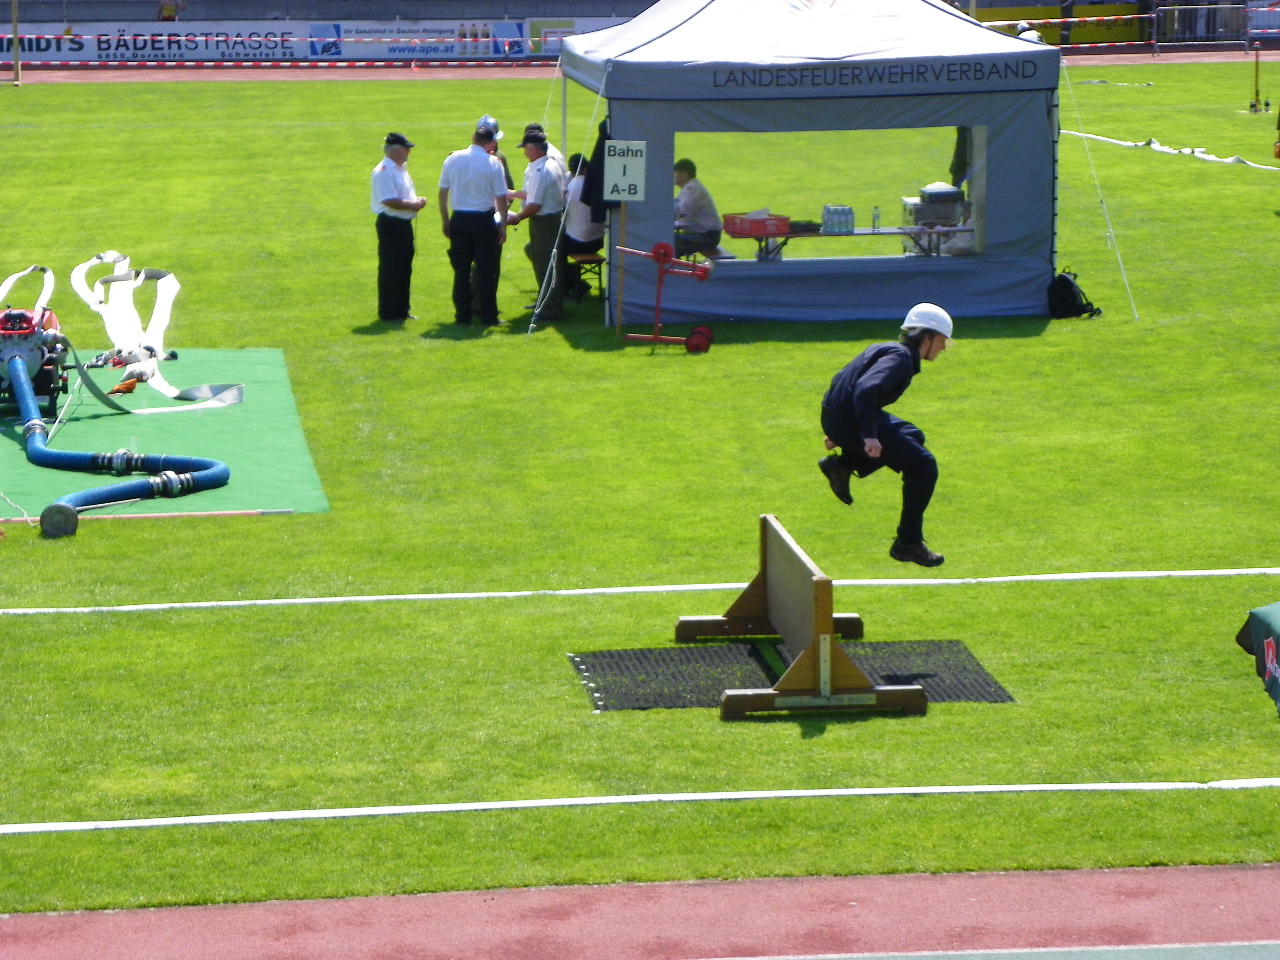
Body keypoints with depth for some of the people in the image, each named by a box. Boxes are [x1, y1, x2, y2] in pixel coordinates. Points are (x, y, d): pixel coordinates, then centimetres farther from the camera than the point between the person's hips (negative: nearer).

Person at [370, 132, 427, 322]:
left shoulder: (401, 169, 16)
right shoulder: (384, 171, -16)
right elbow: (389, 201, -24)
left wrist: (416, 201, 6)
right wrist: (413, 204, -17)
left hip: (404, 224, 10)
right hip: (391, 225, -10)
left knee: (404, 269, 15)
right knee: (390, 270, -4)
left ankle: (402, 310, 23)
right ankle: (388, 313, 2)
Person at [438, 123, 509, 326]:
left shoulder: (452, 159, -1)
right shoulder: (493, 163, -9)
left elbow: (443, 191, 4)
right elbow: (501, 197, -8)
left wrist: (445, 219, 14)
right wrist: (503, 225, 2)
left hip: (459, 219, 3)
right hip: (484, 220, -3)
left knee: (461, 269, 9)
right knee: (485, 270, 3)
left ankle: (462, 315, 11)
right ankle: (488, 316, 3)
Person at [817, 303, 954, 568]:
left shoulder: (886, 349, 16)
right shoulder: (900, 358, -15)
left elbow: (844, 379, 26)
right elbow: (865, 390, -31)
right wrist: (869, 435, -36)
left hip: (835, 418, 10)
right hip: (849, 423, -10)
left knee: (913, 437, 29)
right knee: (923, 466, -9)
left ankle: (843, 464, 15)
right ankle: (908, 543, -4)